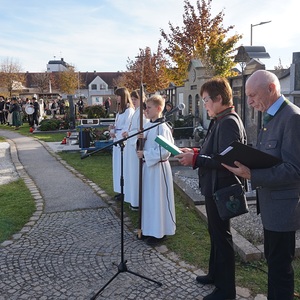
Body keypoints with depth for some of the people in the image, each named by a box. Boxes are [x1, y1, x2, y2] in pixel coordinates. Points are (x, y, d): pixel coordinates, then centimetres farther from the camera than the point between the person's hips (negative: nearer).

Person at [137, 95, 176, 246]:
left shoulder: (162, 127, -18)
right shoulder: (148, 125, 8)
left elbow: (164, 151, -22)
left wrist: (145, 154, -18)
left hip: (158, 168, -8)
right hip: (148, 165, 9)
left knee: (158, 199, 2)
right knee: (149, 198, 16)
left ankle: (159, 232, 17)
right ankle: (150, 229, 30)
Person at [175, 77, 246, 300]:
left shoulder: (229, 122, -21)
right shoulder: (220, 121, 8)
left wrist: (195, 160, -25)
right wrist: (196, 152, 3)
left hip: (220, 188, -10)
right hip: (214, 187, 10)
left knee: (222, 236, 3)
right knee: (216, 232, 22)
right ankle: (215, 274, 41)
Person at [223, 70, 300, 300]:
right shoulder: (272, 117, 10)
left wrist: (252, 175, -29)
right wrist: (245, 162, 0)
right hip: (271, 203, 9)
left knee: (280, 264, 5)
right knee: (273, 259, 22)